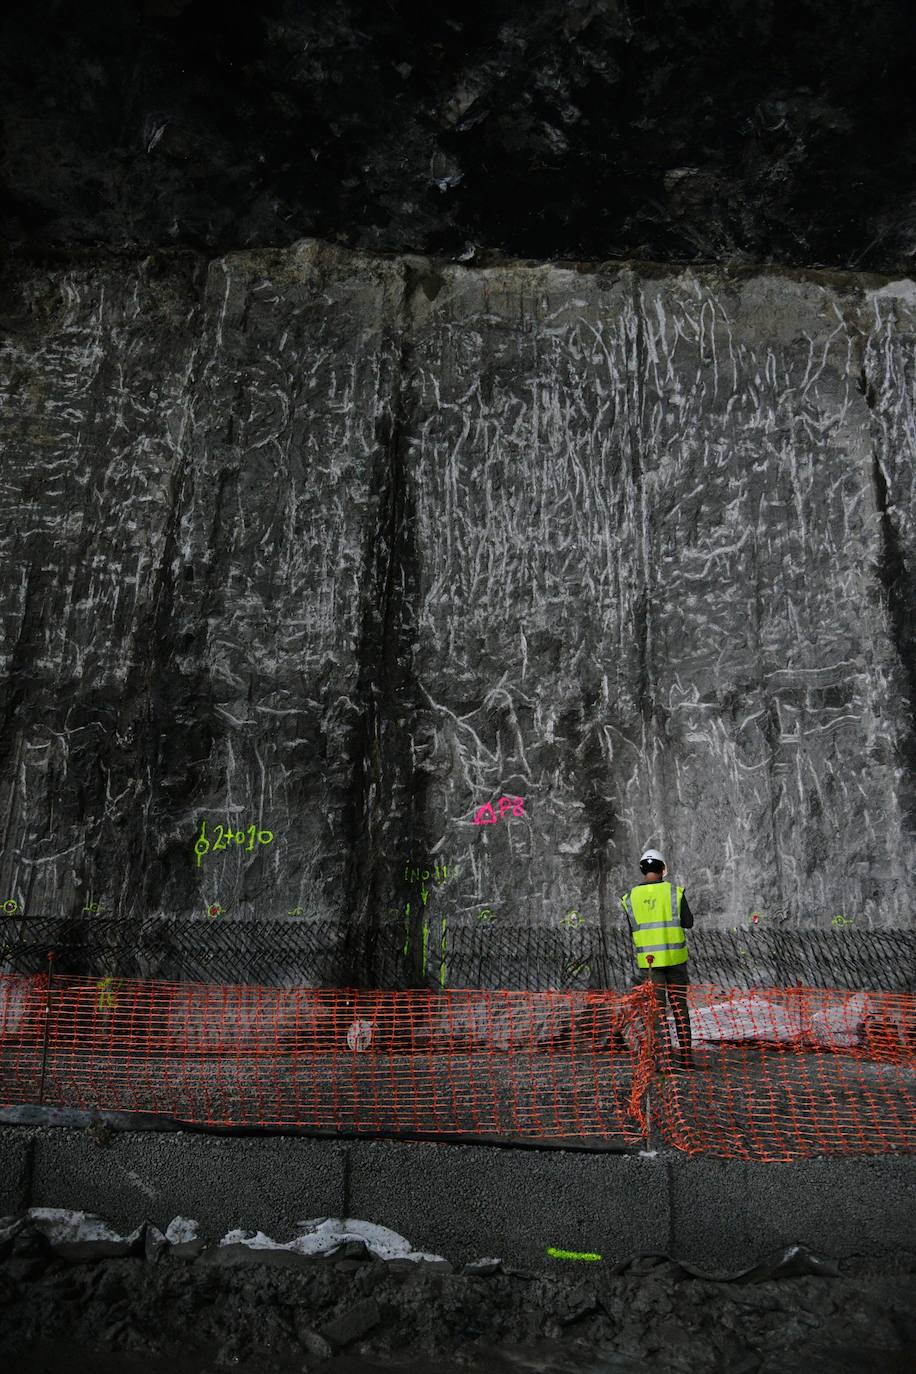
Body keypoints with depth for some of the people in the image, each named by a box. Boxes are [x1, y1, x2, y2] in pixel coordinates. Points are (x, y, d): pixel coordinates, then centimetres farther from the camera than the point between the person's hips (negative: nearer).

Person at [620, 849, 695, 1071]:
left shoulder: (630, 897, -1)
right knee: (680, 1007, 14)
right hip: (675, 957, 0)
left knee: (658, 1010, 6)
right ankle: (686, 1057, 20)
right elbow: (688, 922, 2)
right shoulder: (674, 891, -5)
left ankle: (667, 1059, 0)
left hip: (648, 960, 0)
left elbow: (631, 931, 4)